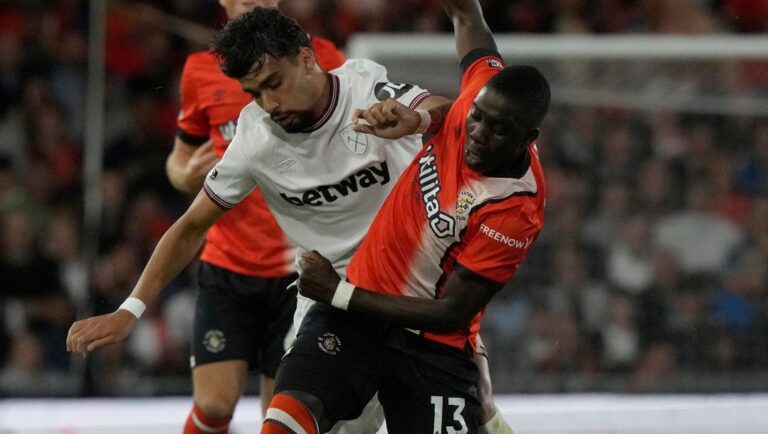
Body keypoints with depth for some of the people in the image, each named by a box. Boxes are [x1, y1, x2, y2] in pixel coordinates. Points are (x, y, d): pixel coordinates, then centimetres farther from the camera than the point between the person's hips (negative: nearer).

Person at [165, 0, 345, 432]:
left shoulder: (320, 56, -1)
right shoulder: (201, 70, 5)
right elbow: (180, 158, 17)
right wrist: (187, 174, -7)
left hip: (300, 267, -1)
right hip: (227, 267, 1)